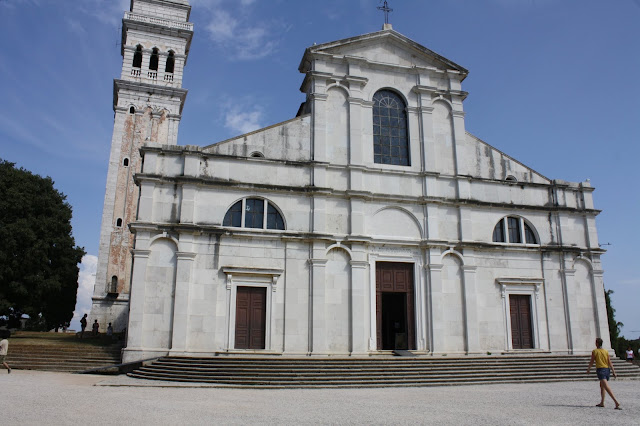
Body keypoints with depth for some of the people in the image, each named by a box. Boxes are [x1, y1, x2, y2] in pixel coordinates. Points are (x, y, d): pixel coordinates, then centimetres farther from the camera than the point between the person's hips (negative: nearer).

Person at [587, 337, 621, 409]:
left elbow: (591, 362, 2)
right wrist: (614, 372, 4)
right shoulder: (606, 351, 8)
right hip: (607, 370, 7)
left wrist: (588, 369, 17)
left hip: (600, 370, -7)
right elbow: (610, 363, 3)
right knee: (602, 387, 20)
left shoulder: (595, 351, -3)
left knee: (607, 387, -15)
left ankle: (616, 402, -30)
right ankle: (602, 403, 24)